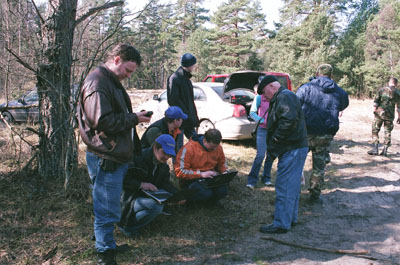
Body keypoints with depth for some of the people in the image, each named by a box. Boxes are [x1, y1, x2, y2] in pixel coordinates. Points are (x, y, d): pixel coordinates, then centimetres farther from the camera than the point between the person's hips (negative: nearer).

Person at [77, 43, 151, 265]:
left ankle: (104, 241, 38)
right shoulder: (97, 83, -17)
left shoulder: (113, 81, 17)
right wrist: (133, 119, -17)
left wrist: (134, 117, 9)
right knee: (107, 209, 1)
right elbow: (101, 121, -25)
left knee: (107, 207, 23)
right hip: (106, 158, -10)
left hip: (117, 156, 10)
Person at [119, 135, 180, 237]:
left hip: (148, 198, 9)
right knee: (156, 205, -31)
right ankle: (126, 225, -12)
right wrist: (141, 184, -28)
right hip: (129, 200, -9)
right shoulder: (137, 158, -17)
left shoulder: (164, 166, 7)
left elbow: (165, 183, 1)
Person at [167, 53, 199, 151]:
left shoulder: (186, 78, 15)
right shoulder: (174, 78, -14)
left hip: (188, 121, 9)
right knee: (178, 147, 0)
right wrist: (186, 115, -19)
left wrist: (194, 117, 14)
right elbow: (173, 100, -20)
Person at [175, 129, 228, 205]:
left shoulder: (218, 147, 1)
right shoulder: (189, 148, -17)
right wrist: (201, 174, -22)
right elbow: (179, 172, -18)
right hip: (192, 180, -5)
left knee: (223, 190, -26)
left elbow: (222, 163, 23)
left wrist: (224, 172, 0)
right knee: (206, 193, -34)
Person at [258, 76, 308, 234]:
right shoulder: (280, 98, 22)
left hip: (291, 150, -11)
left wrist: (277, 138, -18)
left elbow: (289, 120, -28)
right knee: (292, 186, 17)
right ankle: (291, 219, 28)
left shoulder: (285, 97, -12)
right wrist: (273, 146, 14)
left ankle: (281, 224, -1)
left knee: (284, 187, -7)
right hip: (294, 149, 11)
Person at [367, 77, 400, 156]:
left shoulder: (382, 90, 1)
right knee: (388, 132, 11)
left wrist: (374, 111, 6)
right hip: (390, 115, 1)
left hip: (379, 113, -1)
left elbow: (375, 101, -2)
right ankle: (385, 150, 8)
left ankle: (375, 149, -2)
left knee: (375, 130, 6)